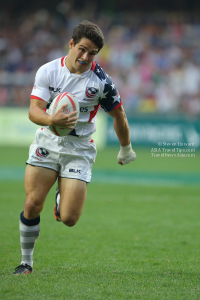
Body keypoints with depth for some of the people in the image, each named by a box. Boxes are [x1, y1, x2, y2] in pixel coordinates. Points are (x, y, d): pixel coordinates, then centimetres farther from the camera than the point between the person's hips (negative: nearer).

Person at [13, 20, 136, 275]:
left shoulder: (101, 81, -8)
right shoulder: (48, 71, -6)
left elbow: (118, 115, 7)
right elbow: (34, 110, -14)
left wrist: (126, 149, 18)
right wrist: (51, 120, -36)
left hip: (79, 150, -1)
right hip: (47, 142, 1)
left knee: (68, 219, -10)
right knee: (32, 205, -12)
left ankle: (62, 198, 29)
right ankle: (26, 261, 8)